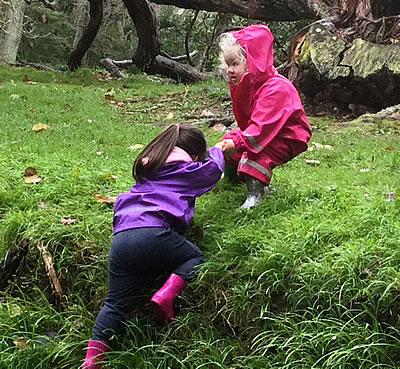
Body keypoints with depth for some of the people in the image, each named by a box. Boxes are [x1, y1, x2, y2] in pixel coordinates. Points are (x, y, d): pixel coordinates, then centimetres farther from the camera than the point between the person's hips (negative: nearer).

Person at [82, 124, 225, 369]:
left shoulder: (147, 166, 31)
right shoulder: (186, 169, 15)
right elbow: (213, 169, 35)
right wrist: (217, 150, 56)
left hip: (120, 237, 6)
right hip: (153, 233, -5)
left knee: (116, 303, 10)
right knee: (195, 257, 20)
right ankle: (166, 294, -5)